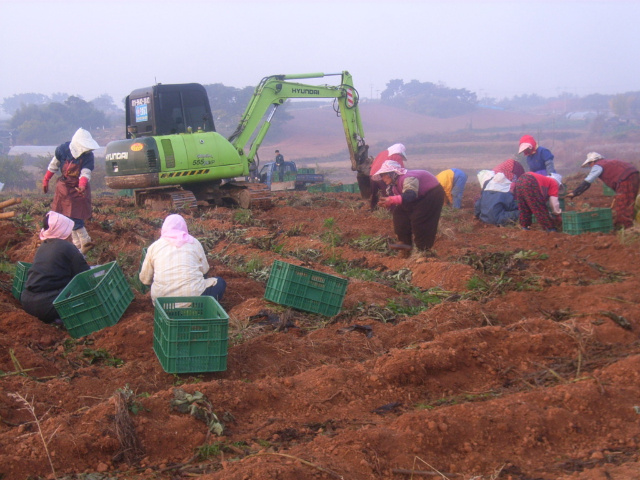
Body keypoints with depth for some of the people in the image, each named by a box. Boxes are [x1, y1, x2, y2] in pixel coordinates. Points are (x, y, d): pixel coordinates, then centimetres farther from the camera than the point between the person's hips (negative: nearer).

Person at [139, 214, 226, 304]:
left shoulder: (154, 246, 11)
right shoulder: (194, 243, 9)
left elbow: (145, 279, 15)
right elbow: (205, 269, 16)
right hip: (193, 294, -3)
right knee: (220, 283, 21)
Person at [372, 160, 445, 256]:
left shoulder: (407, 179, -34)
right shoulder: (394, 186, -2)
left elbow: (410, 195, -52)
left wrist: (392, 200, -64)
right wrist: (389, 204, -18)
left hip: (433, 193, -10)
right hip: (421, 197, 10)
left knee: (419, 221, -15)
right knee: (400, 212, -1)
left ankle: (423, 249, -1)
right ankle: (406, 242, 1)